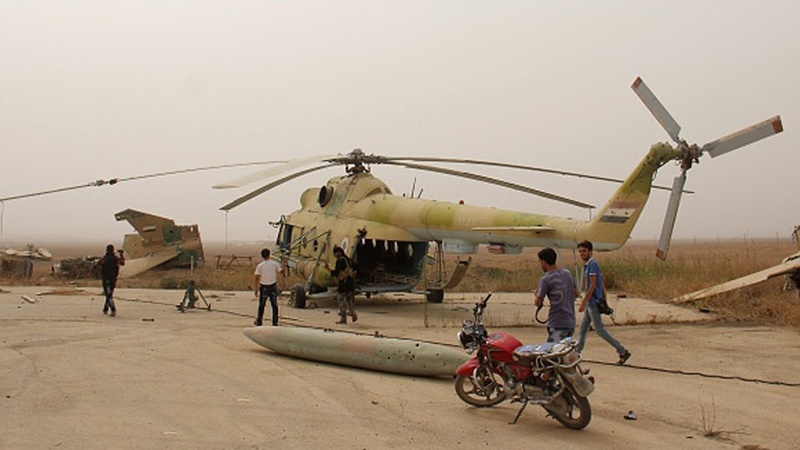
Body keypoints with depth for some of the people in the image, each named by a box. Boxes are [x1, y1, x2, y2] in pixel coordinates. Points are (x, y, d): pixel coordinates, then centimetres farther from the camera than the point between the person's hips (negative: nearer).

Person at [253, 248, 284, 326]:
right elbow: (281, 271, 2)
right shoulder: (274, 263, -7)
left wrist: (256, 290, -1)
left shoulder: (260, 266, -8)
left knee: (261, 305, 11)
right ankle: (275, 322, 10)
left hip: (264, 287, 0)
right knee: (274, 305, 8)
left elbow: (257, 279, -7)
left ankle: (259, 322, 19)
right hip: (273, 286, 1)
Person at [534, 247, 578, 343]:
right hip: (570, 323, 8)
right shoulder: (567, 273, 9)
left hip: (557, 324, -8)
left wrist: (537, 294, 12)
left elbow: (538, 303, -8)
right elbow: (576, 294, 18)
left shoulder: (546, 279, -13)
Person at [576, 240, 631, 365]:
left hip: (593, 302, -10)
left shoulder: (592, 264, -16)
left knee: (600, 330, -4)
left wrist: (583, 303, -21)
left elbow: (592, 285, -21)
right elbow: (603, 285, 18)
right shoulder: (587, 265, 14)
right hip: (590, 303, 10)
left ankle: (623, 352, 1)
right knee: (583, 328, 12)